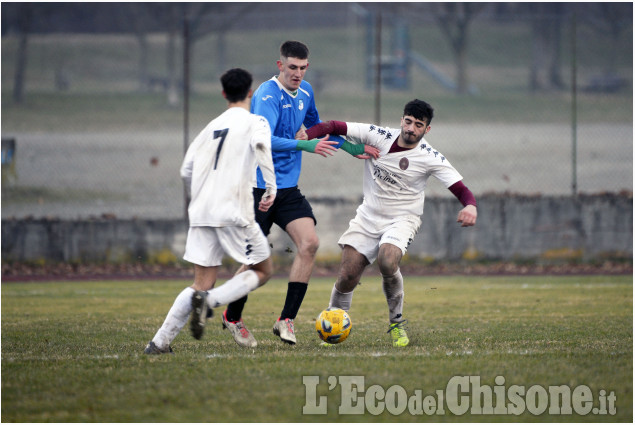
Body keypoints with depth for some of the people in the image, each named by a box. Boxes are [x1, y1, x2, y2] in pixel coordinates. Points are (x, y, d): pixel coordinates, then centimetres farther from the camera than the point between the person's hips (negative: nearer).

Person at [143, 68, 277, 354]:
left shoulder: (212, 126, 19)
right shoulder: (254, 122, 4)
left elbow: (187, 171, 18)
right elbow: (261, 147, -20)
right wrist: (271, 188, -20)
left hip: (201, 213, 5)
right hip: (235, 212, -5)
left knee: (203, 284, 8)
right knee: (263, 270, 10)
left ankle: (160, 342, -5)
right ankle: (210, 300, -14)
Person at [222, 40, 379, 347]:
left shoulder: (305, 92, 10)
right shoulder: (267, 96, -16)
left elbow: (316, 128, 30)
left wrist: (350, 148, 27)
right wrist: (305, 145, -41)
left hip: (288, 188, 6)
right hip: (259, 187, -6)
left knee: (309, 243, -15)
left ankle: (286, 320, -9)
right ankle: (232, 317, 23)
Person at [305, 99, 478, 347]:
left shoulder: (430, 158, -13)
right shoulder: (378, 136, -7)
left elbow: (460, 189, -17)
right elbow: (335, 127, -5)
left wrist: (470, 206, -40)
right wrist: (306, 136, -21)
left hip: (402, 219, -3)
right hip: (368, 216, 3)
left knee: (387, 262, -32)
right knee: (347, 278, -7)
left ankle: (397, 324, -10)